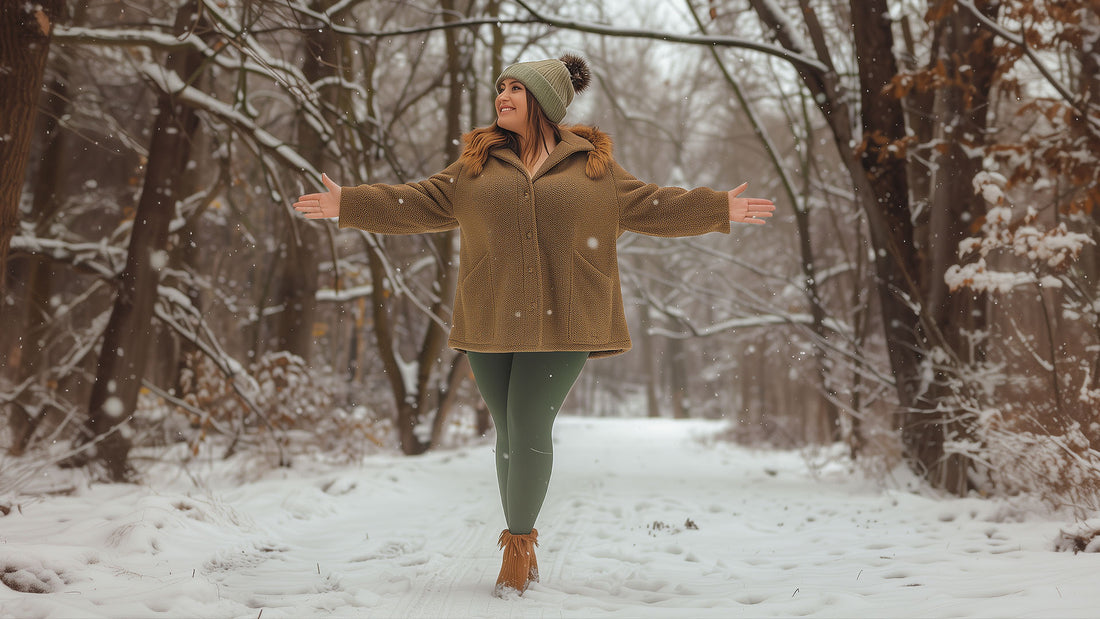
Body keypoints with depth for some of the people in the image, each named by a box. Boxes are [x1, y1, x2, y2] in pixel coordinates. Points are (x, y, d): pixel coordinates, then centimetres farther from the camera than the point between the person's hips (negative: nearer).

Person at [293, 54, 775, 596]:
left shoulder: (592, 164, 7)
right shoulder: (477, 162, 11)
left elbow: (647, 205, 11)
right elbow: (420, 203, 13)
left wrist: (721, 209, 6)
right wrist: (347, 204, 9)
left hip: (561, 323, -2)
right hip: (492, 323, 2)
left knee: (531, 429, -9)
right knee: (509, 434, 6)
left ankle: (517, 541, 11)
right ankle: (524, 552, 21)